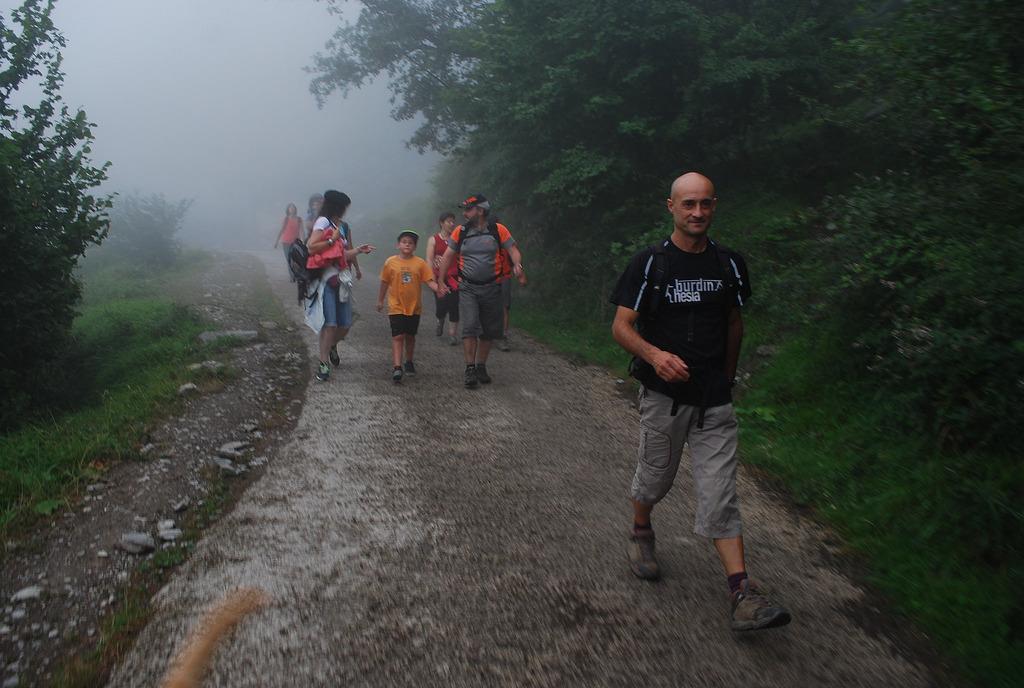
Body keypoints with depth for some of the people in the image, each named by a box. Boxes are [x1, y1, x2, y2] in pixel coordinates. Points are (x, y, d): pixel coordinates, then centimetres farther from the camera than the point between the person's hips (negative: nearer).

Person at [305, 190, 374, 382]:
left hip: (340, 280, 8)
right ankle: (323, 364, -3)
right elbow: (311, 247, -17)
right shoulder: (323, 222, -5)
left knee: (345, 324, 8)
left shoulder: (336, 225, 19)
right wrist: (332, 240, -13)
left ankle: (332, 346, 37)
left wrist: (359, 250, 19)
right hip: (326, 280, -8)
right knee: (329, 323, -10)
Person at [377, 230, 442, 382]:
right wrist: (380, 300, 16)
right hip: (396, 307, -2)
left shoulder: (420, 263, -2)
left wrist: (437, 288, -26)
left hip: (414, 307, 2)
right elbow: (385, 282, 9)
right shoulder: (391, 262, -1)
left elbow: (429, 280, -6)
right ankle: (397, 367, -13)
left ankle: (409, 363, 34)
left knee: (410, 336, 16)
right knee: (398, 336, -9)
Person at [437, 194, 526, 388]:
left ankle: (481, 367, 25)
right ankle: (470, 369, -7)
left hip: (491, 288, 1)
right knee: (470, 327, -14)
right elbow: (447, 257, 6)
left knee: (489, 331, 9)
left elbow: (513, 250, -5)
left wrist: (518, 266, -26)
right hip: (467, 288, 0)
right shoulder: (460, 232, 1)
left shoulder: (498, 230, -4)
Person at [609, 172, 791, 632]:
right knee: (655, 478, 14)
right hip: (664, 395, -2)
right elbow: (621, 327, -10)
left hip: (714, 399, 2)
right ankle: (640, 533, 44)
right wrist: (655, 355, -28)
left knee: (720, 494, -2)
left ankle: (742, 593, -4)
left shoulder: (729, 264, 5)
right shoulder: (649, 263, -5)